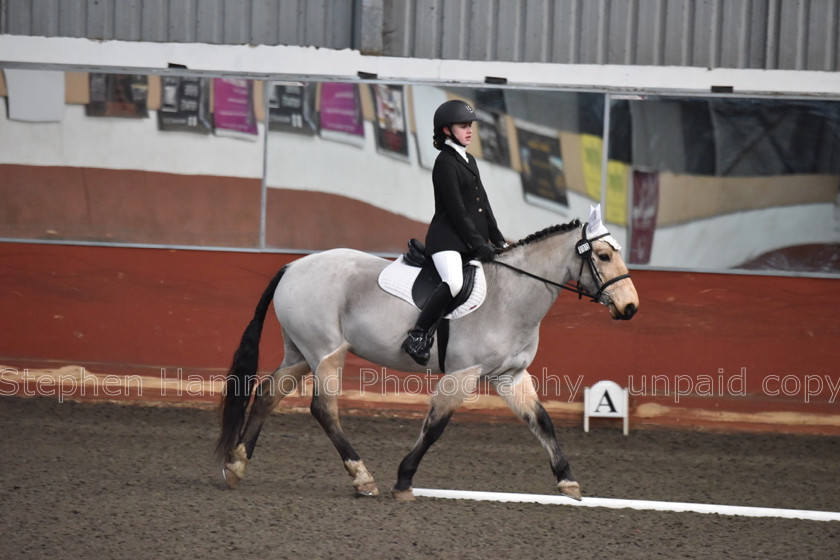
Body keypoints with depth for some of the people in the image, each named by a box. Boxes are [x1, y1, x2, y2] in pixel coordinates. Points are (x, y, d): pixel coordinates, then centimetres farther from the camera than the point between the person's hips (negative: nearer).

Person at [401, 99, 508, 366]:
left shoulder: (469, 161, 19)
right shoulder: (446, 163, -8)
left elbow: (483, 204, 20)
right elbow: (456, 211, -14)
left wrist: (498, 241, 12)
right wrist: (479, 244, -16)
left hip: (471, 241, 10)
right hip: (448, 239, -10)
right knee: (454, 283, -33)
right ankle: (418, 336, -25)